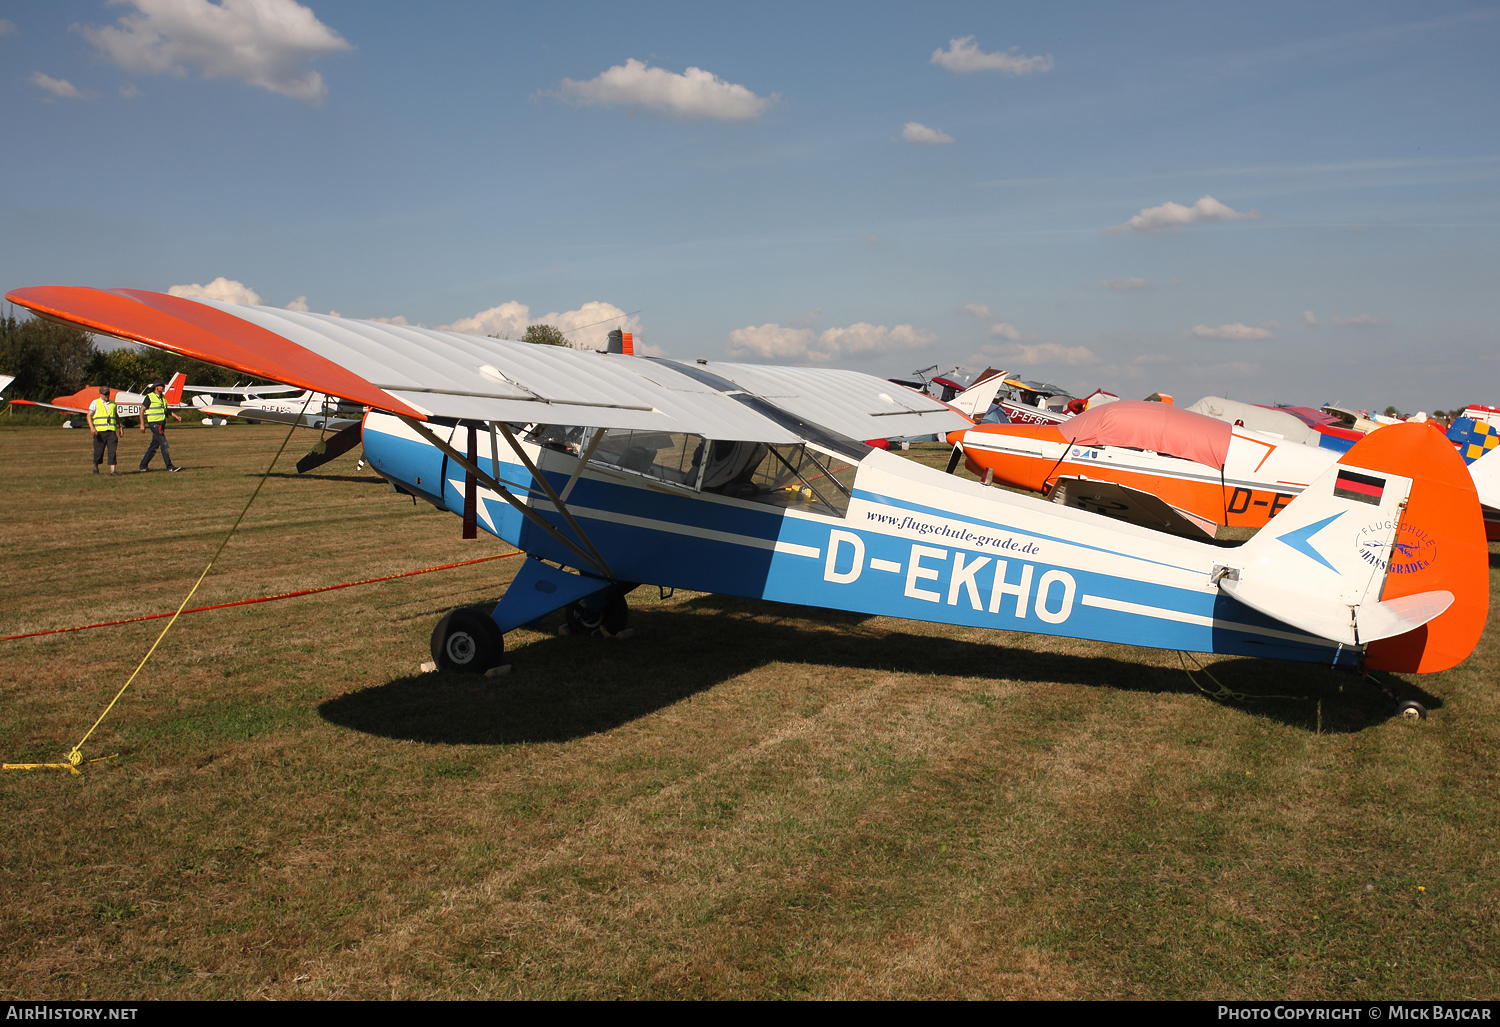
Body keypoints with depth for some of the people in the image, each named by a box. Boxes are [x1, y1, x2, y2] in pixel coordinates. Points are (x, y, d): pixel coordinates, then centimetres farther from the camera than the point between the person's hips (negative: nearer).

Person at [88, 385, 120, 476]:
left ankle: (112, 471, -13)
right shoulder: (95, 403, 5)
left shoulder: (113, 404, 16)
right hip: (99, 431, -3)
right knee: (99, 451, 2)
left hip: (111, 431, 3)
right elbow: (89, 415, -1)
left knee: (112, 451, -9)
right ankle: (95, 468, 26)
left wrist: (120, 427, 22)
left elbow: (117, 416, 28)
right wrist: (92, 427, -15)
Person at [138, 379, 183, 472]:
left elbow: (166, 410, 28)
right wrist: (142, 424, -10)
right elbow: (142, 409, -6)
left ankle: (143, 466, 18)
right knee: (164, 444, -12)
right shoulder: (150, 397, -8)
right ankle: (169, 466, -12)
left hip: (161, 424, 8)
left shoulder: (162, 397, 15)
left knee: (154, 446, 10)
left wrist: (176, 416, 17)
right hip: (154, 423, -8)